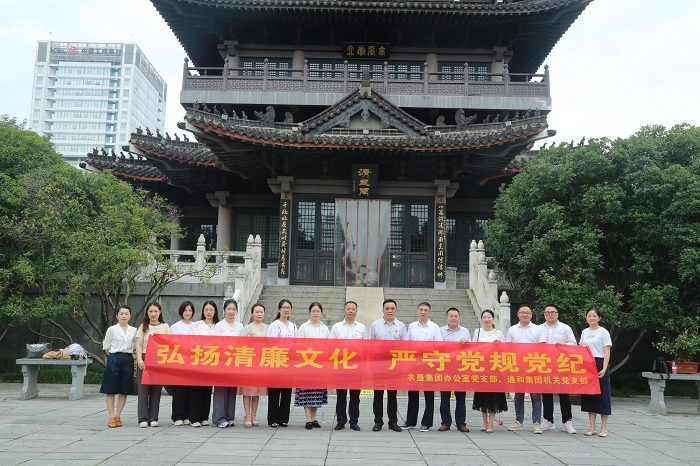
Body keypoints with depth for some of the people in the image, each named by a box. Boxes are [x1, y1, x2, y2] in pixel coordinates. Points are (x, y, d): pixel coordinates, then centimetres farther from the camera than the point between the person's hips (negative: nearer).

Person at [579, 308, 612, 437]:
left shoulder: (603, 332, -2)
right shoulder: (584, 332, 12)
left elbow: (607, 352, -7)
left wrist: (604, 369, -16)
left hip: (599, 365, -5)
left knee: (602, 395, -2)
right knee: (588, 394, 6)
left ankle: (604, 428, 6)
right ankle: (592, 427, 13)